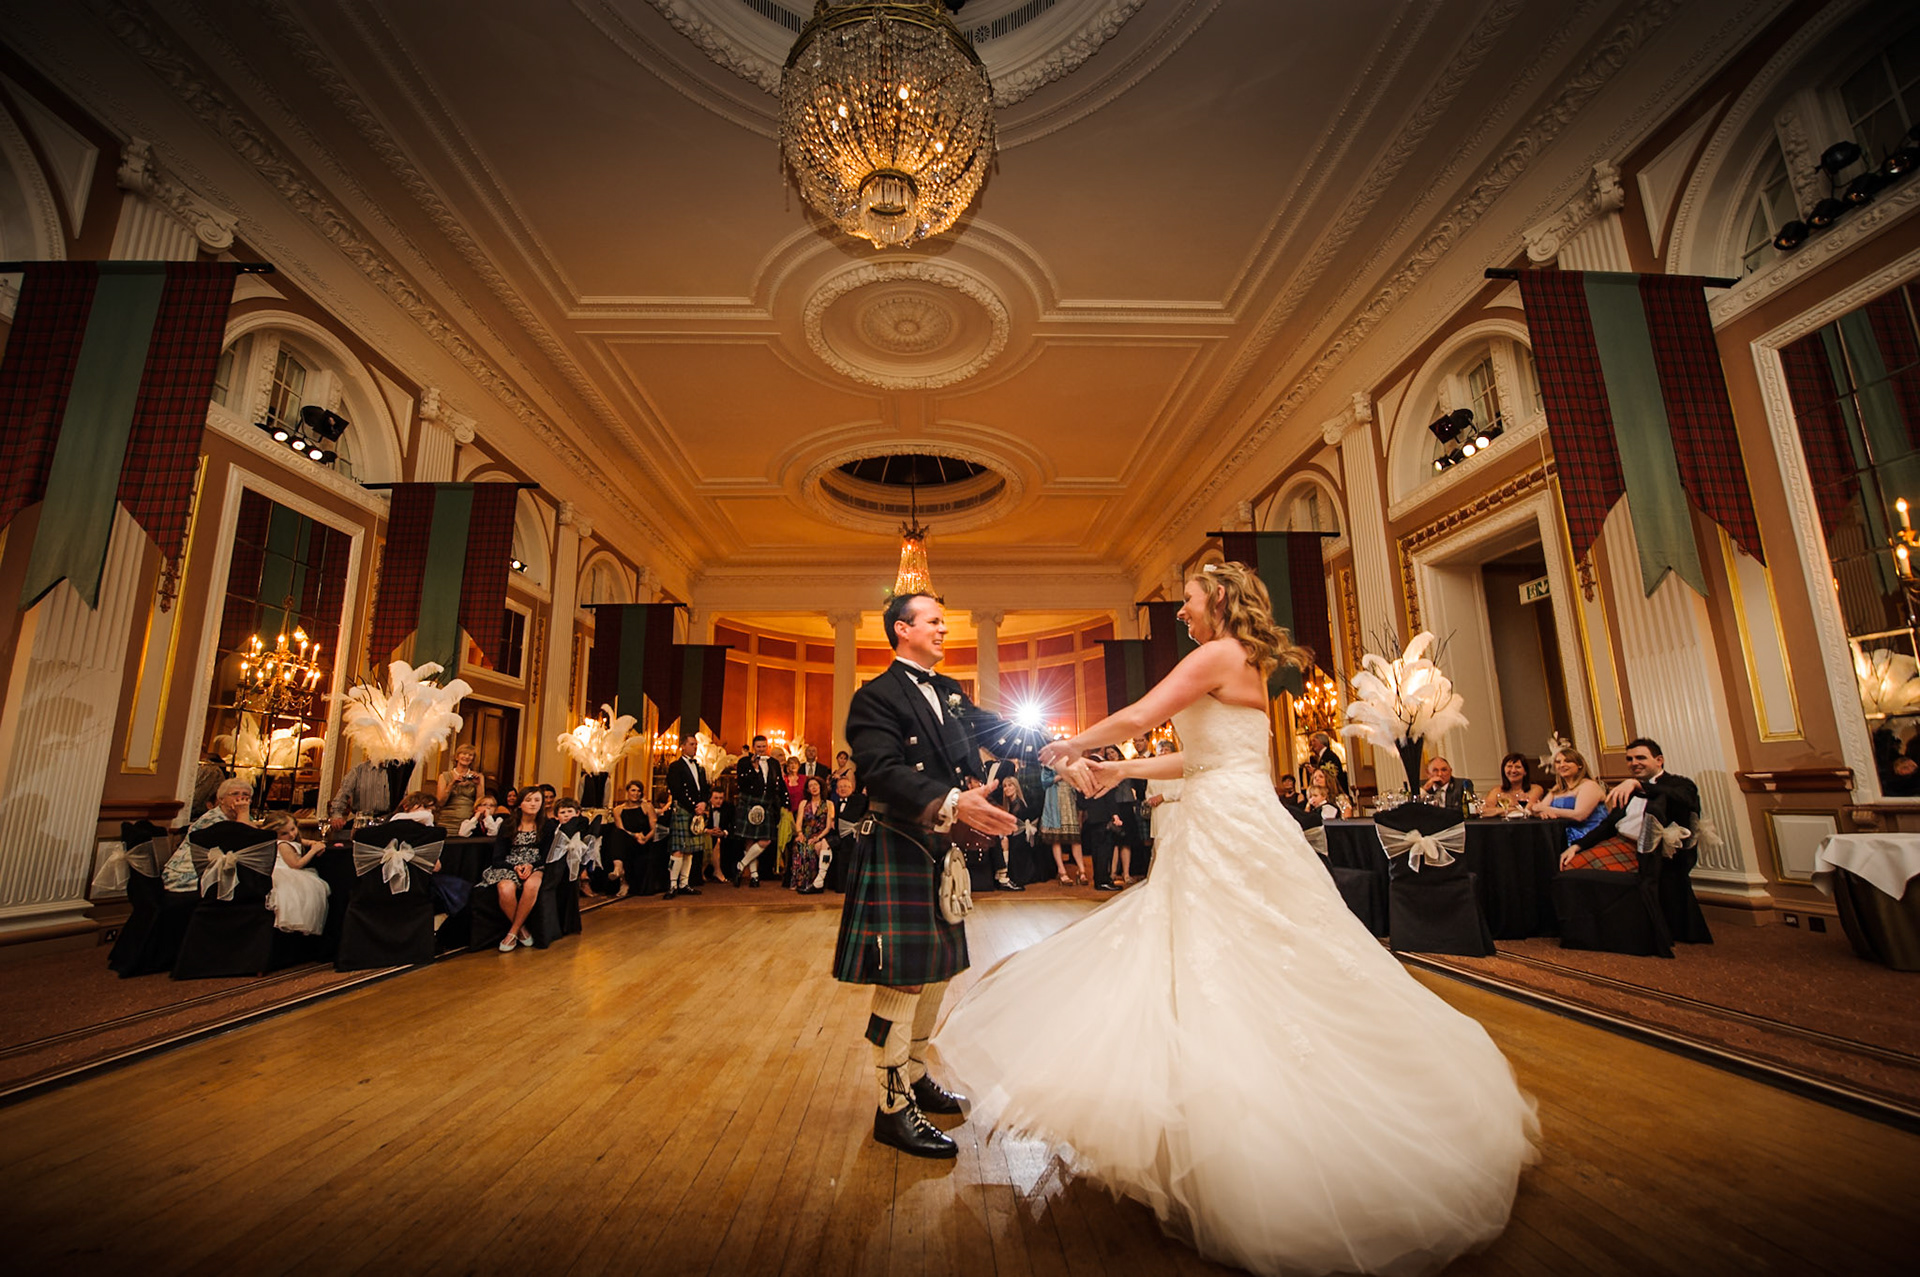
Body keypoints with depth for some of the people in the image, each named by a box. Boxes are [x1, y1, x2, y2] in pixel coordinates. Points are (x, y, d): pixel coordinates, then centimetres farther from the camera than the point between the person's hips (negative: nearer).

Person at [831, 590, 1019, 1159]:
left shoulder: (951, 693, 14)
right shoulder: (877, 696, -11)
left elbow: (993, 728, 3)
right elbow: (885, 771, -24)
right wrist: (952, 803, -35)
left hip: (942, 852, 8)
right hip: (900, 851, -8)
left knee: (936, 970, 18)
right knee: (902, 979, -1)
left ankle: (915, 1077, 36)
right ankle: (893, 1108, 15)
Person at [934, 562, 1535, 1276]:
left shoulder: (1221, 654, -10)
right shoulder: (1244, 666, 18)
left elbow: (1139, 716, -15)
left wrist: (1074, 743, 1)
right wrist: (1123, 770, 20)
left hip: (1231, 831, -9)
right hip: (1225, 827, 9)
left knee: (1230, 980, -2)